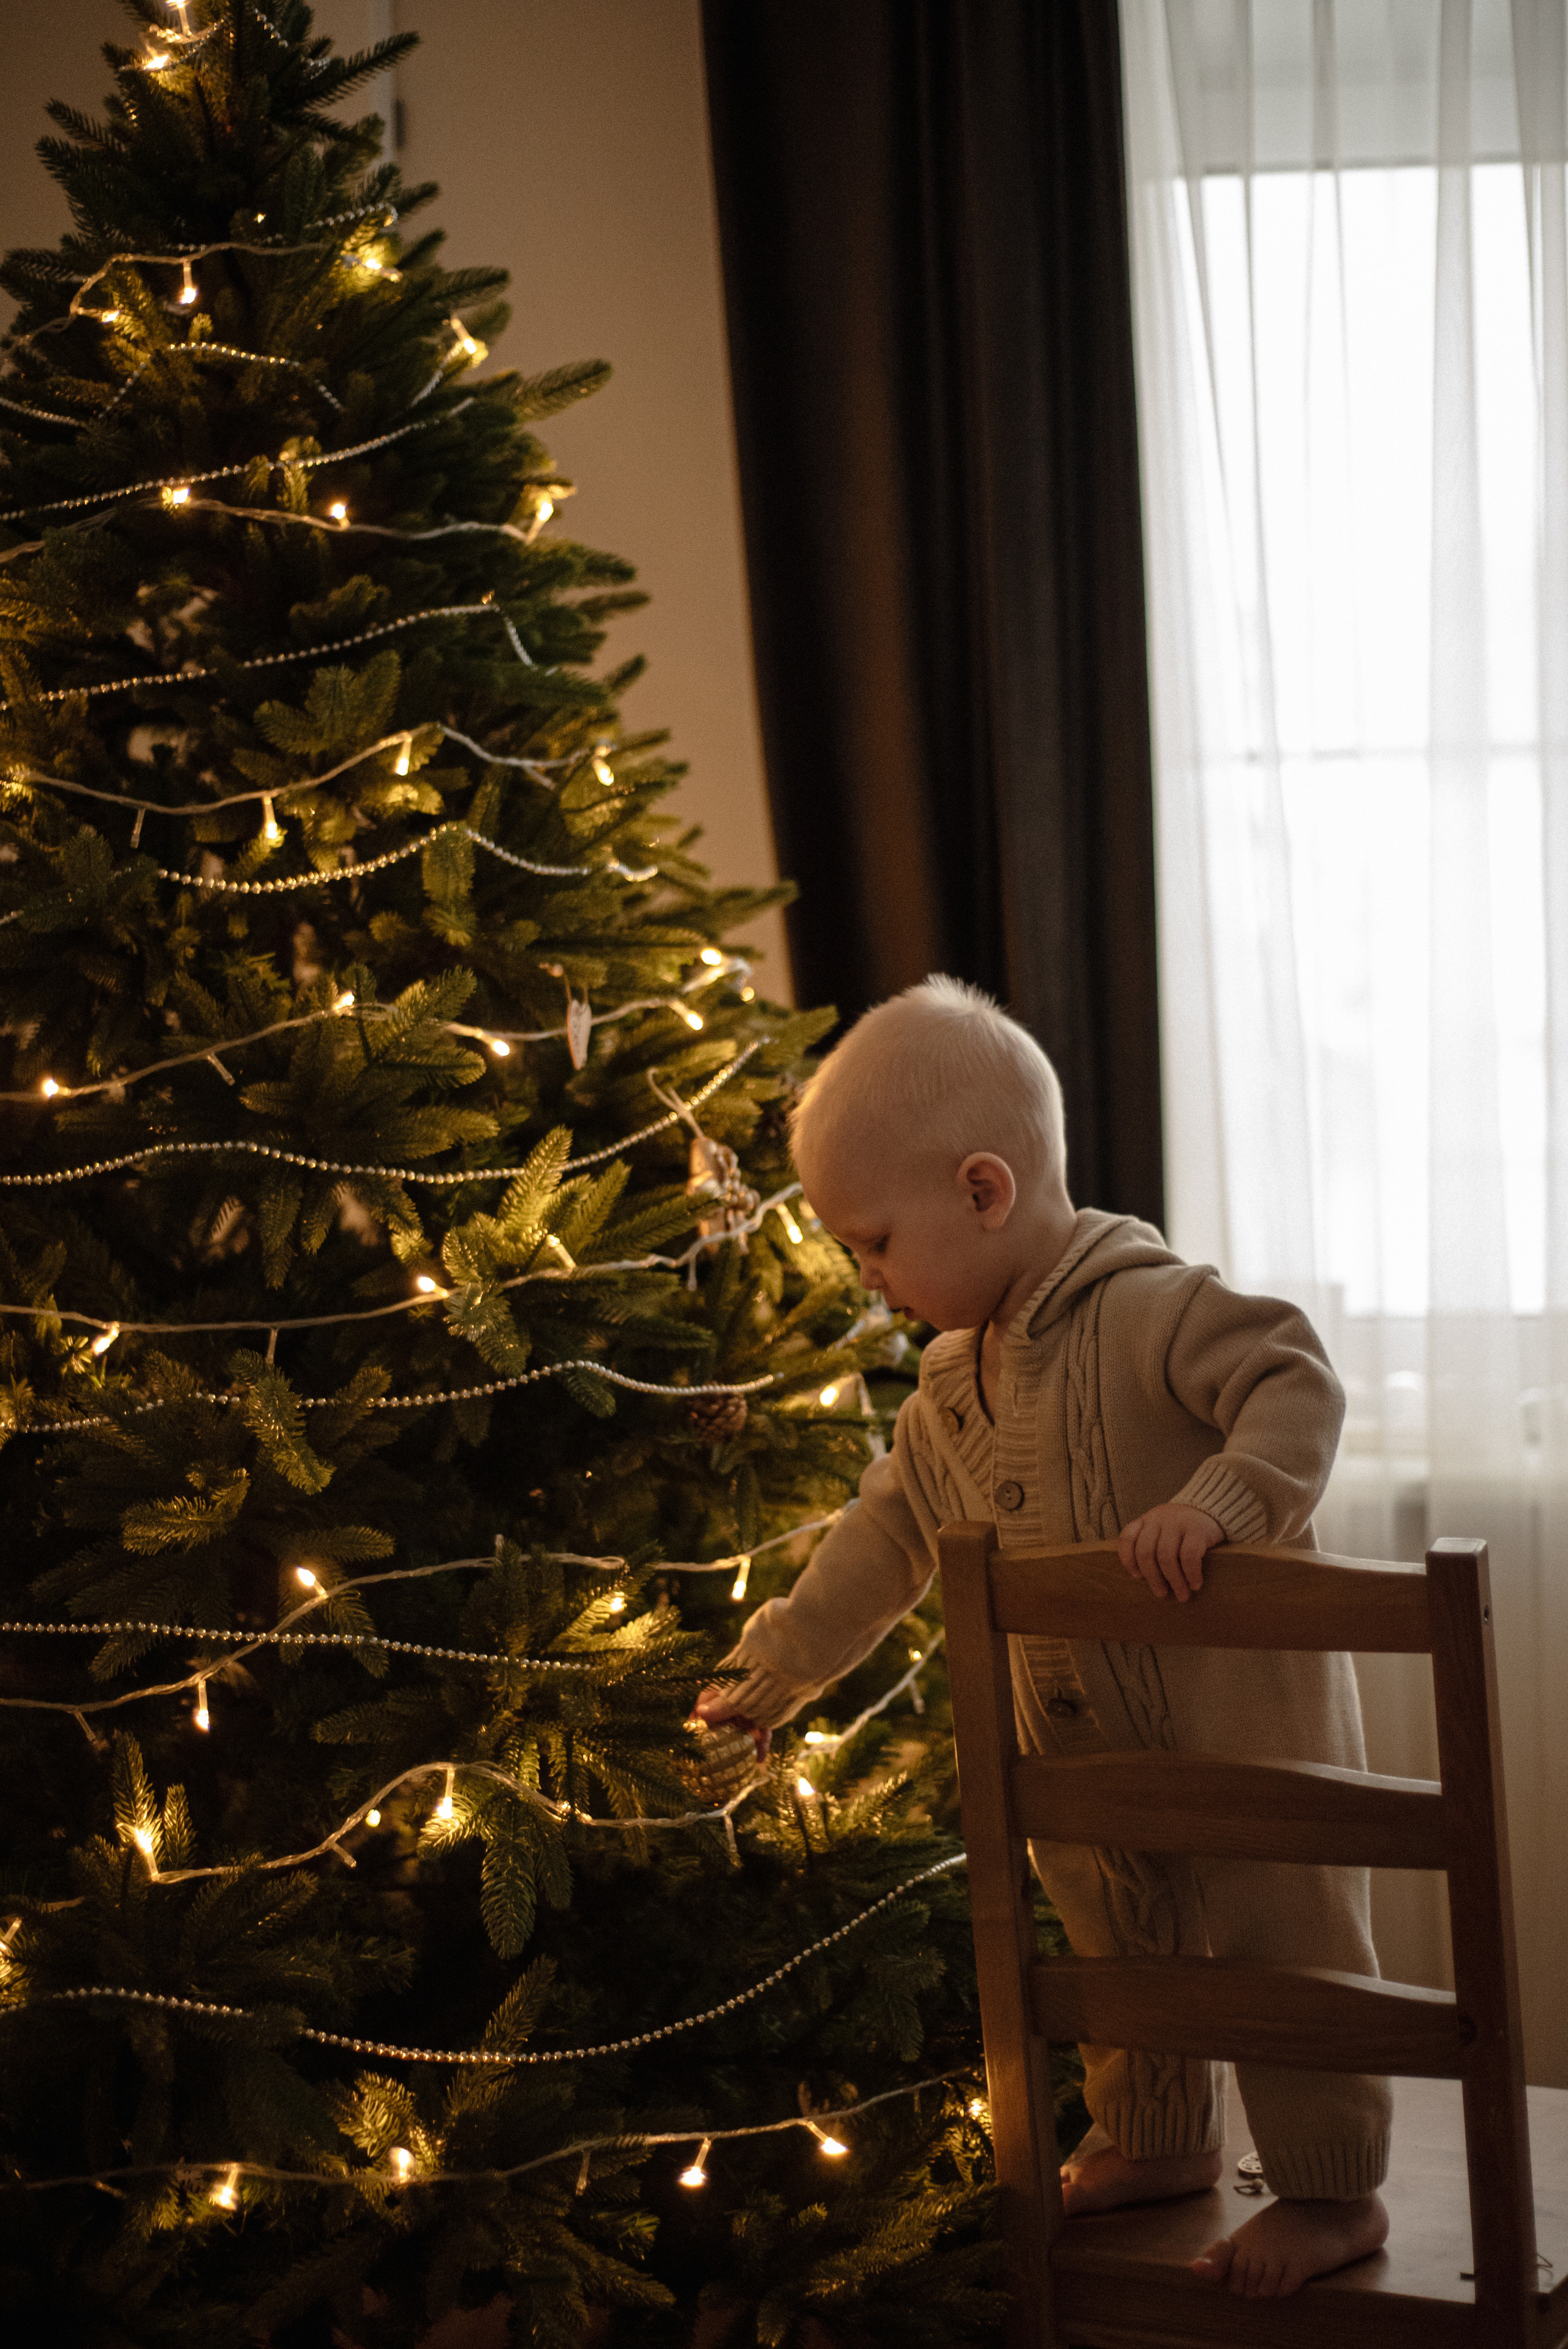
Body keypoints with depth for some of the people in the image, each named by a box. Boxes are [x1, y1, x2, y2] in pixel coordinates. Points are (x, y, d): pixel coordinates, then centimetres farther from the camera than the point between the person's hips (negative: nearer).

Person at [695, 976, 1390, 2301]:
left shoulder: (1150, 1309, -19)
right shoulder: (955, 1382, 7)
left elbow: (1299, 1388, -26)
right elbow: (890, 1533, 16)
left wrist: (1216, 1504, -40)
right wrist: (775, 1667, 19)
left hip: (1239, 1712, -8)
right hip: (1088, 1742, 8)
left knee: (1279, 1941, 1)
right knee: (1121, 1943, 22)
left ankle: (1334, 2191, 14)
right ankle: (1158, 2142, 42)